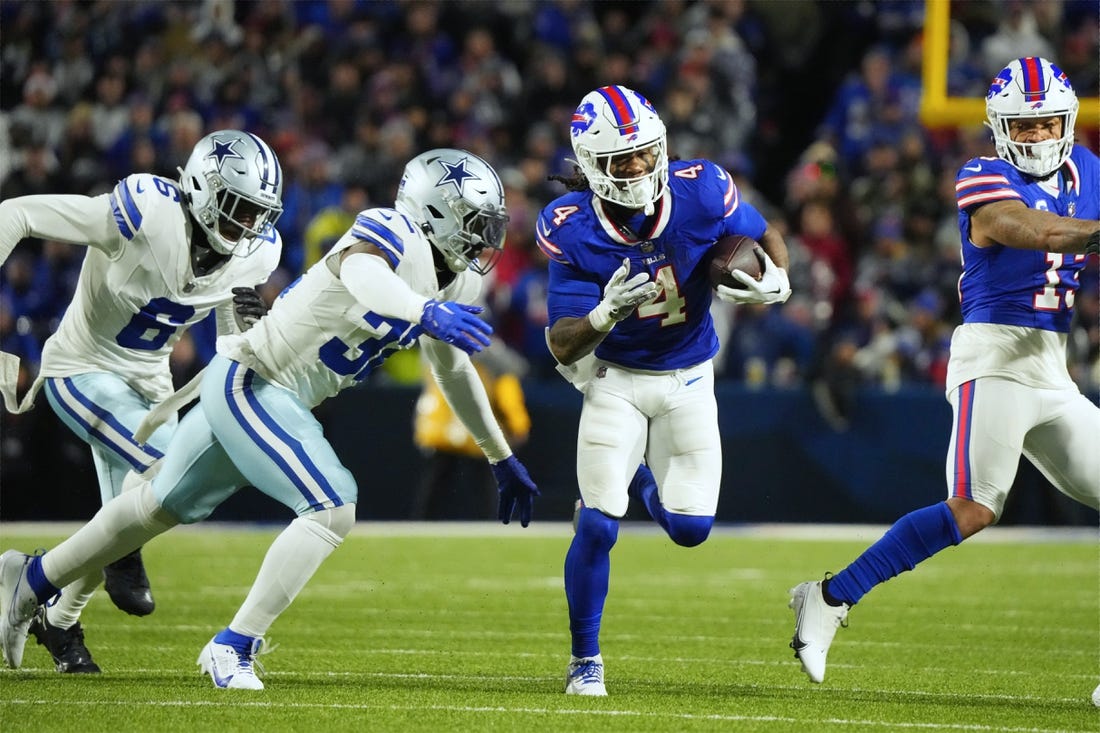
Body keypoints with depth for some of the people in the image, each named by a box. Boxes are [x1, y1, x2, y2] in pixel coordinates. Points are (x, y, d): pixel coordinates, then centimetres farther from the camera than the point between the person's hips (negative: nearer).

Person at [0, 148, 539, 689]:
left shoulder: (453, 280, 6)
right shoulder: (393, 236, -21)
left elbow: (454, 371, 21)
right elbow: (362, 275, -47)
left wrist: (503, 460, 24)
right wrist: (427, 312, -65)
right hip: (248, 384, -10)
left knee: (164, 506, 23)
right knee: (332, 511, -19)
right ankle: (232, 648, -13)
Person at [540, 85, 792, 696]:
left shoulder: (699, 193, -21)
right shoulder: (573, 230, -22)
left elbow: (767, 239, 0)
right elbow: (562, 347, -21)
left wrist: (775, 283, -22)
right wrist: (603, 316, -42)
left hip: (687, 380, 2)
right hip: (615, 378, -2)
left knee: (689, 528, -2)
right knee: (597, 526, -13)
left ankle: (636, 480, 35)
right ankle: (584, 661, 6)